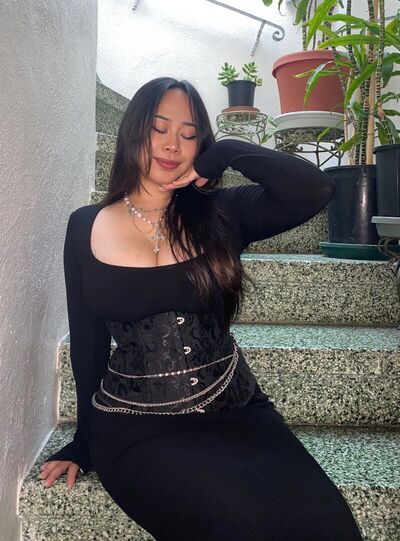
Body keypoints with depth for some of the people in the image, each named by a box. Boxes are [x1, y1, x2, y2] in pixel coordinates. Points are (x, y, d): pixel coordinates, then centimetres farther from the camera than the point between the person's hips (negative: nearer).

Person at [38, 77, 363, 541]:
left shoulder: (218, 215, 4)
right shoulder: (86, 227, 4)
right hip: (136, 427, -1)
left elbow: (315, 190, -12)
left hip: (236, 412, 2)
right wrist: (85, 442, 13)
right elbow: (87, 341, 9)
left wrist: (227, 151, -5)